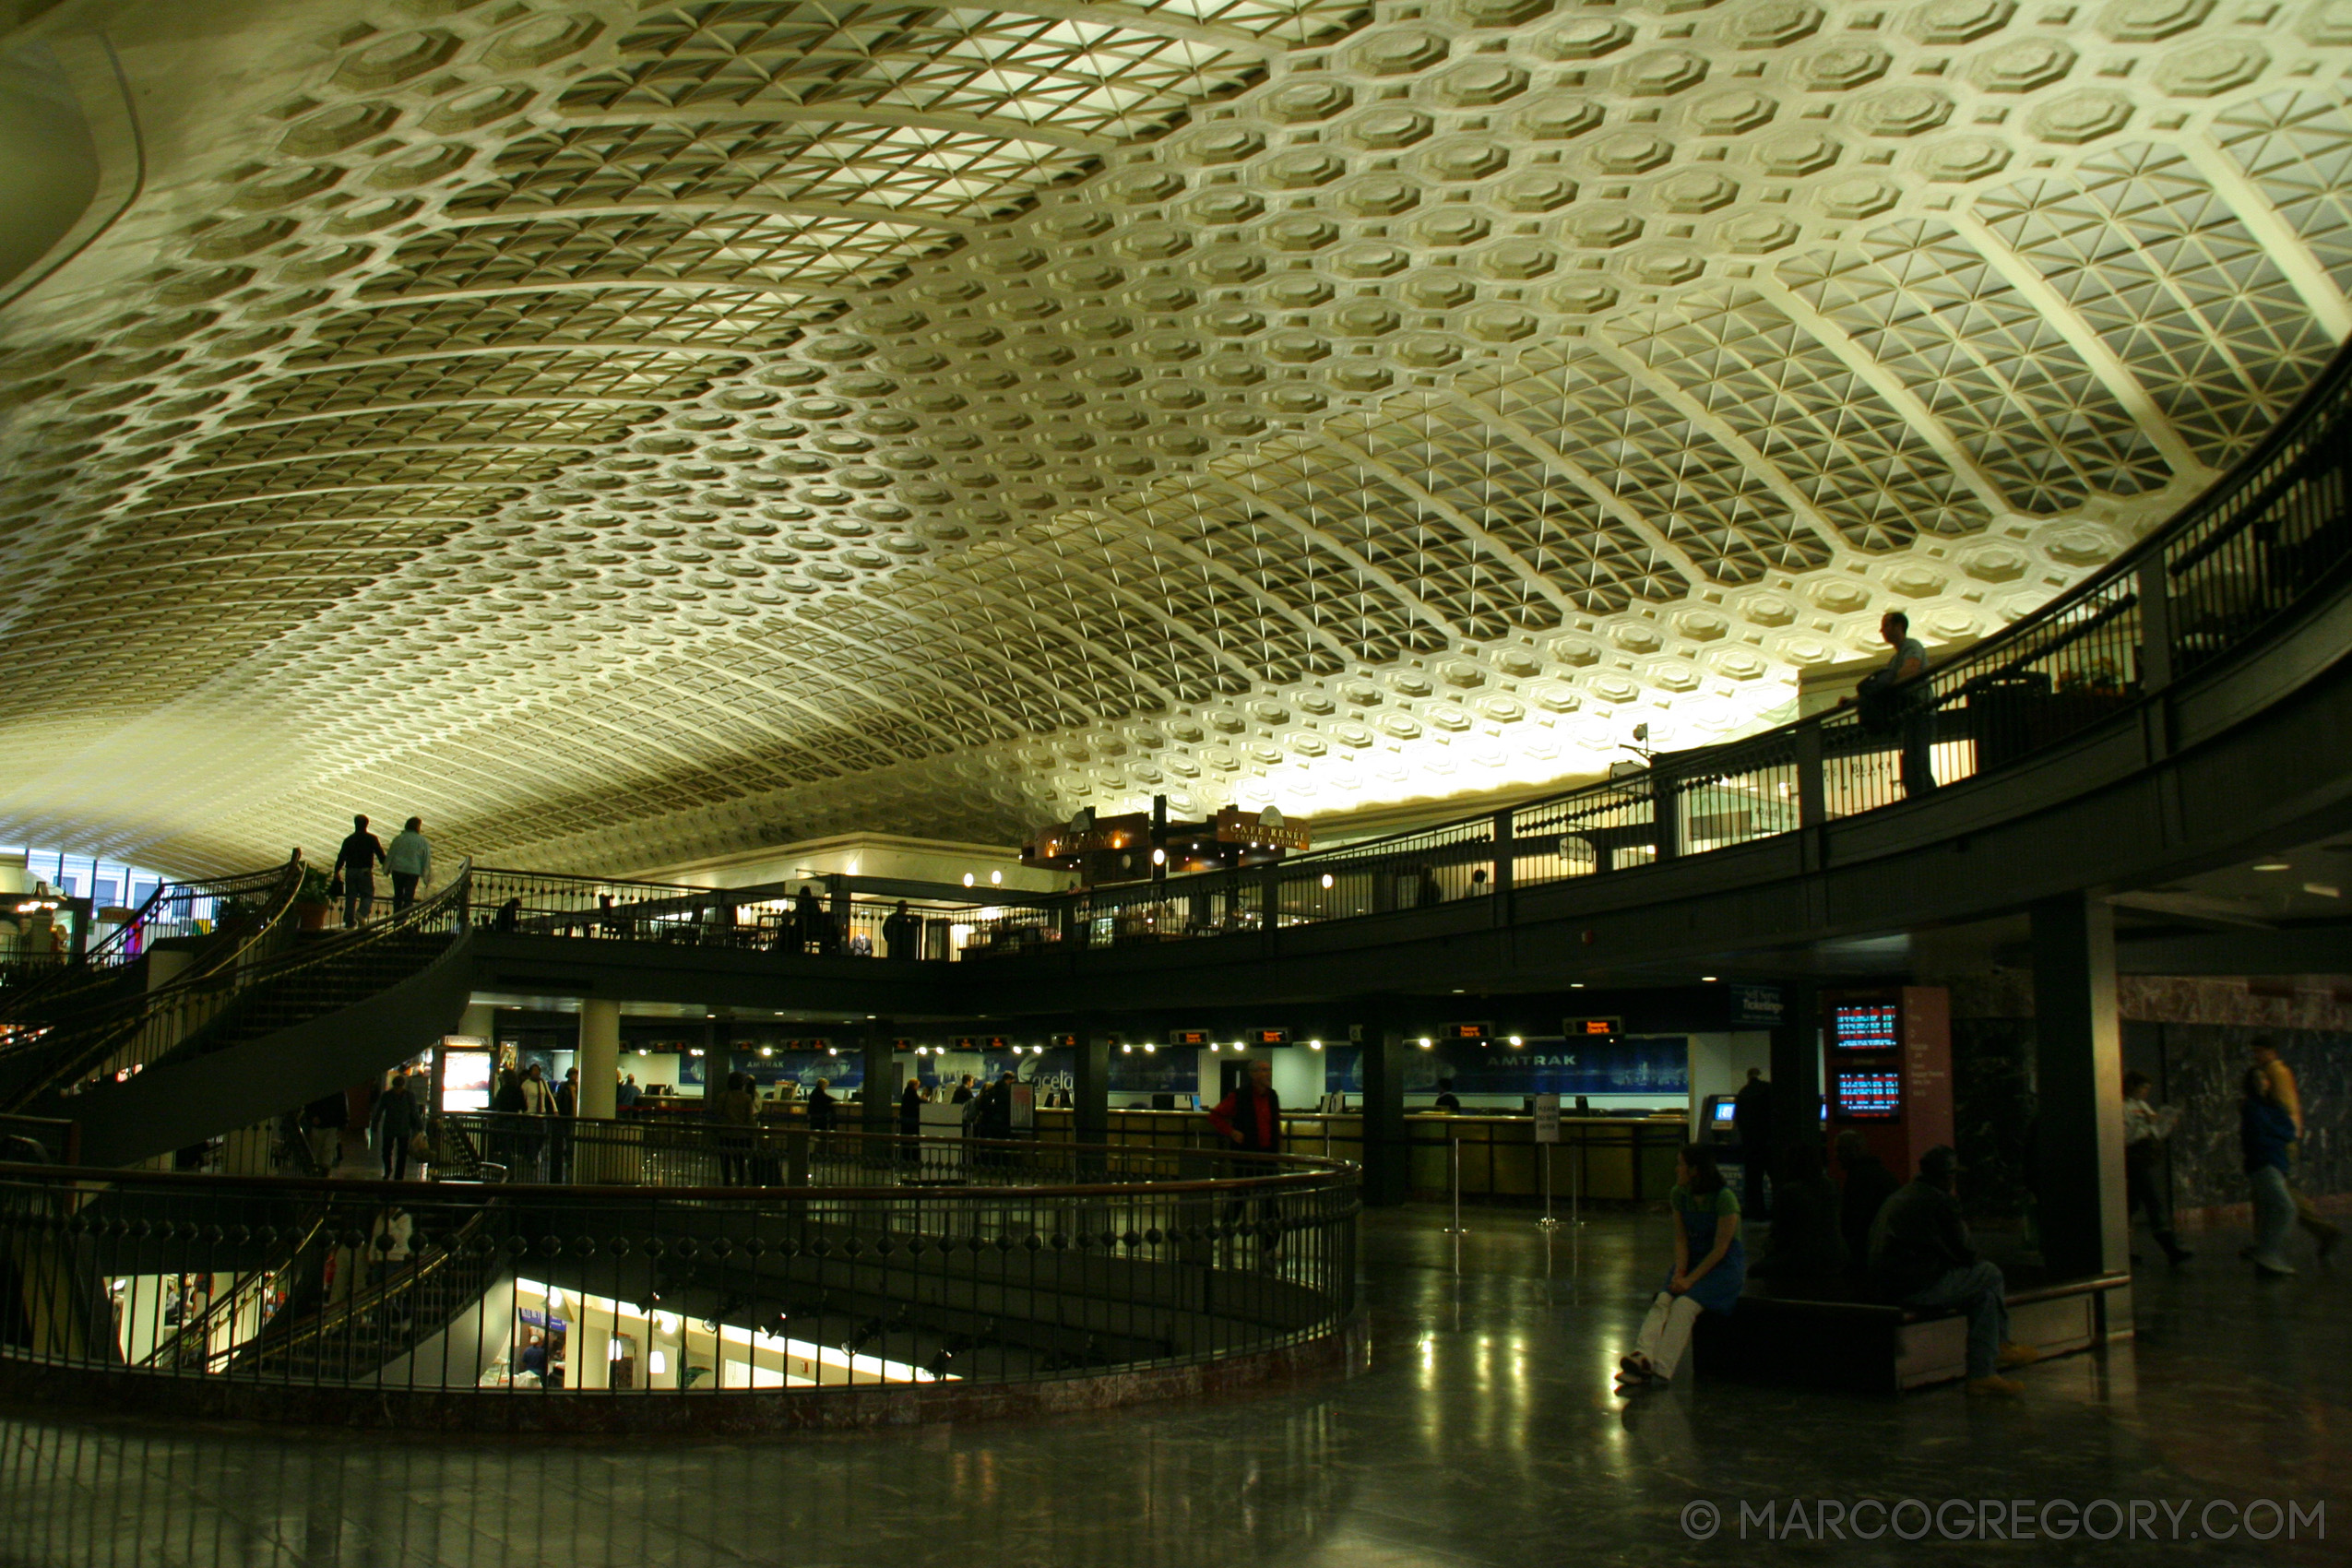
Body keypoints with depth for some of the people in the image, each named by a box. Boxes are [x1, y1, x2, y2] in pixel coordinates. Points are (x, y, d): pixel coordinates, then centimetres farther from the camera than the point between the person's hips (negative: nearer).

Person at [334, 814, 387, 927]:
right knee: (368, 895, 4)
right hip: (365, 871, -3)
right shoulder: (371, 839, -3)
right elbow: (380, 853, -4)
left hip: (350, 871, 3)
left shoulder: (348, 840, 6)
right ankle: (361, 913, -22)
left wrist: (337, 871, 16)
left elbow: (341, 856, 7)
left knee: (350, 896, 10)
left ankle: (349, 920, 9)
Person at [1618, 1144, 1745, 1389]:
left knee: (1685, 1304, -30)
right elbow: (1681, 1240, 2)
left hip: (1724, 1265, -6)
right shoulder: (1679, 1194, 1)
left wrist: (1690, 1279, -20)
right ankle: (1642, 1356, -43)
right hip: (1693, 1259, 6)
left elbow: (1720, 1249, -17)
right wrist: (1679, 1272, -14)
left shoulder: (1724, 1198, -18)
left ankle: (1661, 1370, -38)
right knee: (1662, 1301, -23)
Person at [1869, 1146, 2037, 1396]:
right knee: (1991, 1274, 6)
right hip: (1920, 1288, -9)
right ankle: (2000, 1345, 23)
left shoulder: (1900, 1196, 19)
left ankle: (1981, 1374, 17)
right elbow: (1966, 1253, -4)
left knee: (1985, 1294, 19)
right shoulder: (1940, 1201, -9)